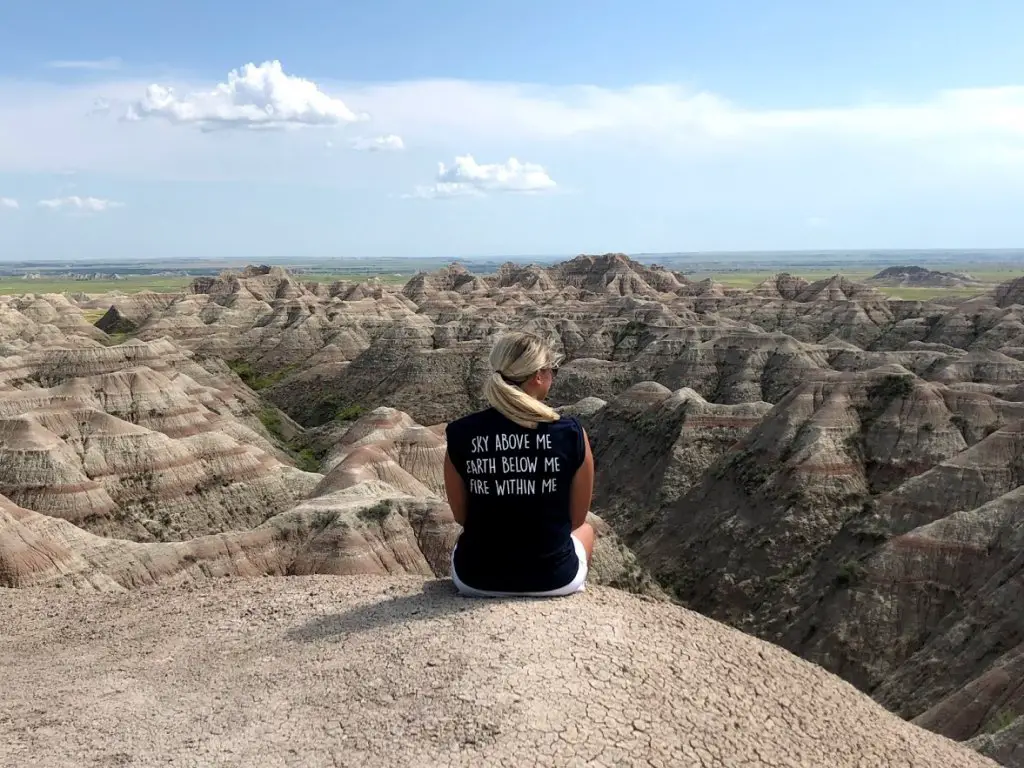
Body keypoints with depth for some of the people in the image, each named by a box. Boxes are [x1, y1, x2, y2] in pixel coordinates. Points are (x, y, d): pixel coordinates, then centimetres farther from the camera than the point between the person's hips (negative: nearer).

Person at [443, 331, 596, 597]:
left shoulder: (461, 433, -10)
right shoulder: (571, 433, -14)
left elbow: (461, 517, 2)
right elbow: (576, 518, -2)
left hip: (476, 578, 1)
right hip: (553, 578, -1)